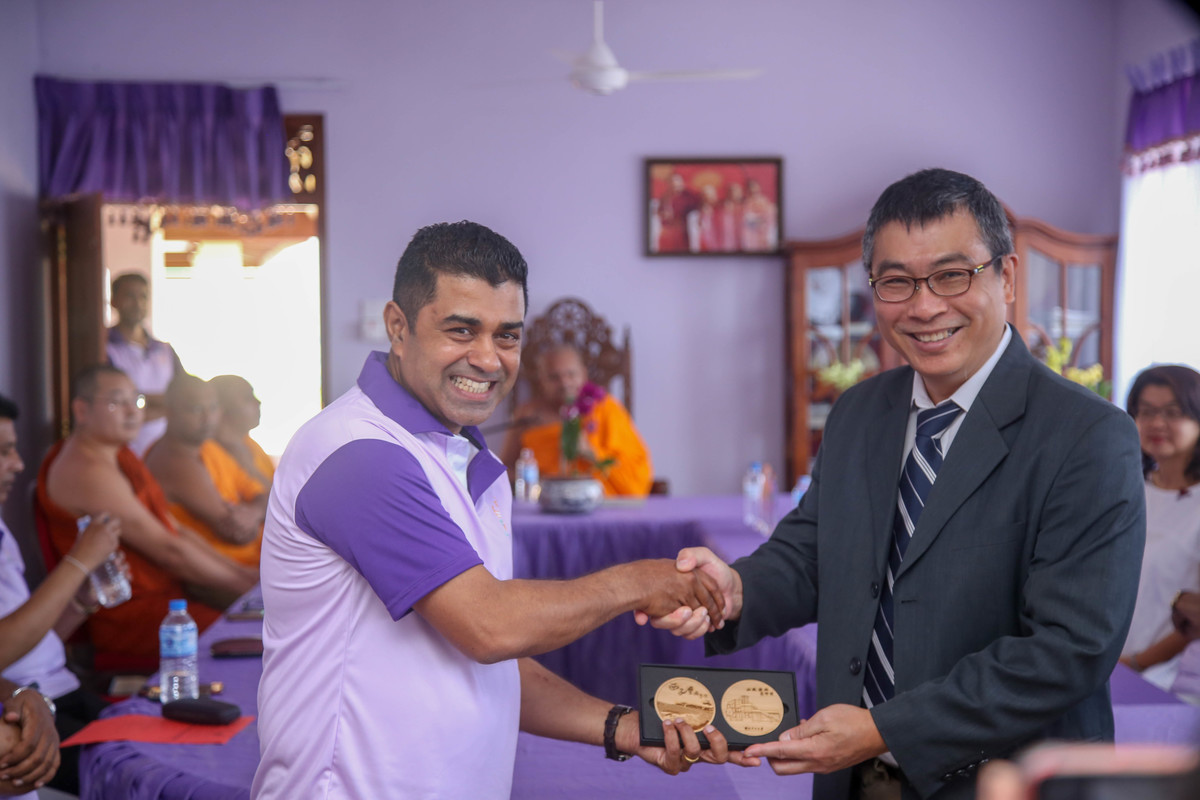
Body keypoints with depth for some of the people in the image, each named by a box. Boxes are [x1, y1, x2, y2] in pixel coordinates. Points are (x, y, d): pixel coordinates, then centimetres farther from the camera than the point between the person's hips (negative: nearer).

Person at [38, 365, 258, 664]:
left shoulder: (119, 455, 17)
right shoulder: (87, 471, -16)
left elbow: (178, 532, 17)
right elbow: (167, 549, -17)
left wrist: (242, 572, 6)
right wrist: (244, 585, -12)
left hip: (168, 592, 10)